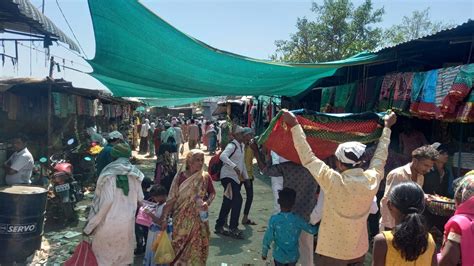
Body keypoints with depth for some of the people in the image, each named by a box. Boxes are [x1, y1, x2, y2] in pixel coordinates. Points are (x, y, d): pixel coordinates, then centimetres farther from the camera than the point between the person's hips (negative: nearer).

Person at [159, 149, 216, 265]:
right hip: (181, 219, -1)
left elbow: (212, 193, 8)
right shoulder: (180, 176, -9)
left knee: (196, 247, 10)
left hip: (198, 219, 1)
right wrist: (164, 217, -9)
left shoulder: (205, 177, -5)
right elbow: (172, 198, -7)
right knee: (180, 247, 10)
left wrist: (207, 202, -12)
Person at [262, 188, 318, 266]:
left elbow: (268, 238, -12)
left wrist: (264, 253, 2)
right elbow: (313, 230, -3)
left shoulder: (274, 219, -20)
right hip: (293, 256, 1)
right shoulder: (298, 220, -16)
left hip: (279, 256, -1)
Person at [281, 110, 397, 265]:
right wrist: (387, 126, 19)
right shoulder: (372, 180, -12)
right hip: (359, 249, 5)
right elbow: (380, 156, 6)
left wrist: (294, 125, -14)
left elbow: (307, 157, -19)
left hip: (332, 250, -5)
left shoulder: (333, 181, -26)